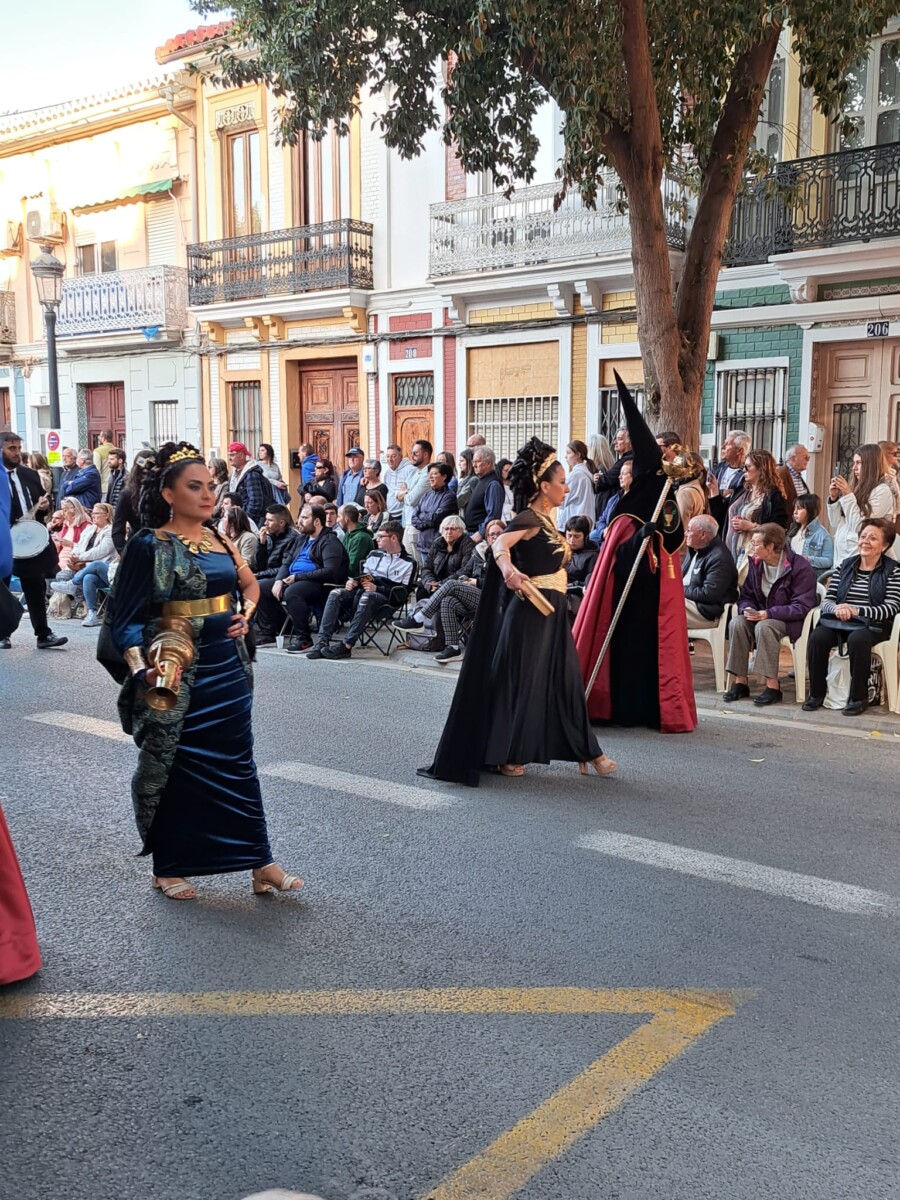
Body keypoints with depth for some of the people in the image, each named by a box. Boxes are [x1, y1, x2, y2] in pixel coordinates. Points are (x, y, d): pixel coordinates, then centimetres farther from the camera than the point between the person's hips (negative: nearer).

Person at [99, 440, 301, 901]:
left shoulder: (217, 539, 7)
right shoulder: (148, 546, -10)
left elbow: (249, 584, 22)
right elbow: (126, 618, -13)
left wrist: (245, 614, 1)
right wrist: (141, 668, -29)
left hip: (228, 665, 5)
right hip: (180, 671, -5)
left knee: (236, 762, 8)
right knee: (173, 765, 7)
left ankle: (260, 864, 14)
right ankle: (168, 868, 24)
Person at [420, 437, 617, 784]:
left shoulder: (545, 520, 12)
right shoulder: (529, 519, -15)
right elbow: (501, 544, -36)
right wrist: (508, 570, -52)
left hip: (552, 612, 9)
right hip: (531, 612, -9)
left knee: (564, 681, 11)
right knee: (519, 683, 1)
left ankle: (585, 751, 18)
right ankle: (505, 755, 13)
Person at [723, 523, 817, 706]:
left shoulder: (800, 567, -15)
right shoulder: (756, 564, 4)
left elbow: (802, 606, -19)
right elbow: (746, 595, 11)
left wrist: (769, 614, -27)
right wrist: (747, 609, -15)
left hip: (790, 620, -6)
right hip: (761, 615, 6)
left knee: (764, 627, -36)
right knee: (737, 623, -24)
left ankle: (773, 686, -31)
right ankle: (740, 682, -20)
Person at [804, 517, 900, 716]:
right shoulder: (845, 566, 16)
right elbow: (827, 600, 9)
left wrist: (856, 611, -22)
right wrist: (836, 609, -17)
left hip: (872, 625, -3)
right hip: (839, 622, 4)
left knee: (857, 639, -37)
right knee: (817, 637, -28)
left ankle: (859, 698, -23)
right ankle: (816, 693, -14)